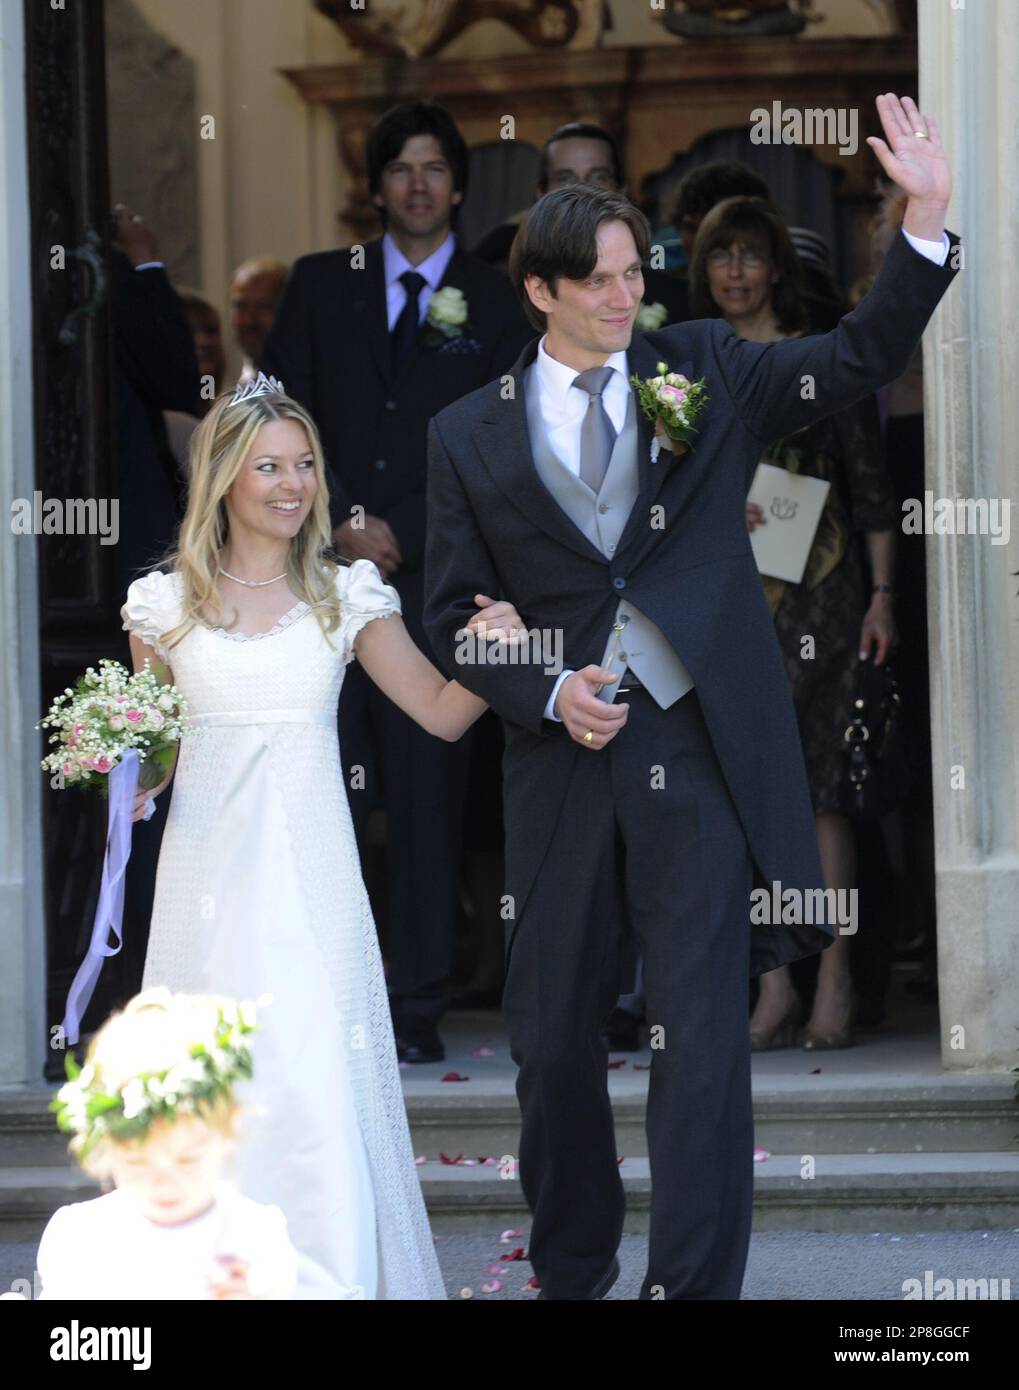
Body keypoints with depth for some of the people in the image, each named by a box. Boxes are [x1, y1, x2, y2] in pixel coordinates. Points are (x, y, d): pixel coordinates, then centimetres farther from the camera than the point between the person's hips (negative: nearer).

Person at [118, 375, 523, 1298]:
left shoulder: (348, 597, 6)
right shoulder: (165, 604, 6)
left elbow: (442, 713, 7)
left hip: (311, 877, -1)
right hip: (211, 880, 1)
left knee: (322, 1079, -9)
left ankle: (335, 1280, -5)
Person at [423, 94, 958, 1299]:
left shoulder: (702, 372, 7)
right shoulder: (472, 436, 6)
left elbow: (858, 360, -1)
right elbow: (453, 614, 7)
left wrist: (926, 220, -14)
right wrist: (549, 694, -9)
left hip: (700, 749, -1)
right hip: (565, 753, 1)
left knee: (703, 1039, -8)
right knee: (552, 1032, 11)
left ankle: (694, 1286, -7)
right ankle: (571, 1269, 29)